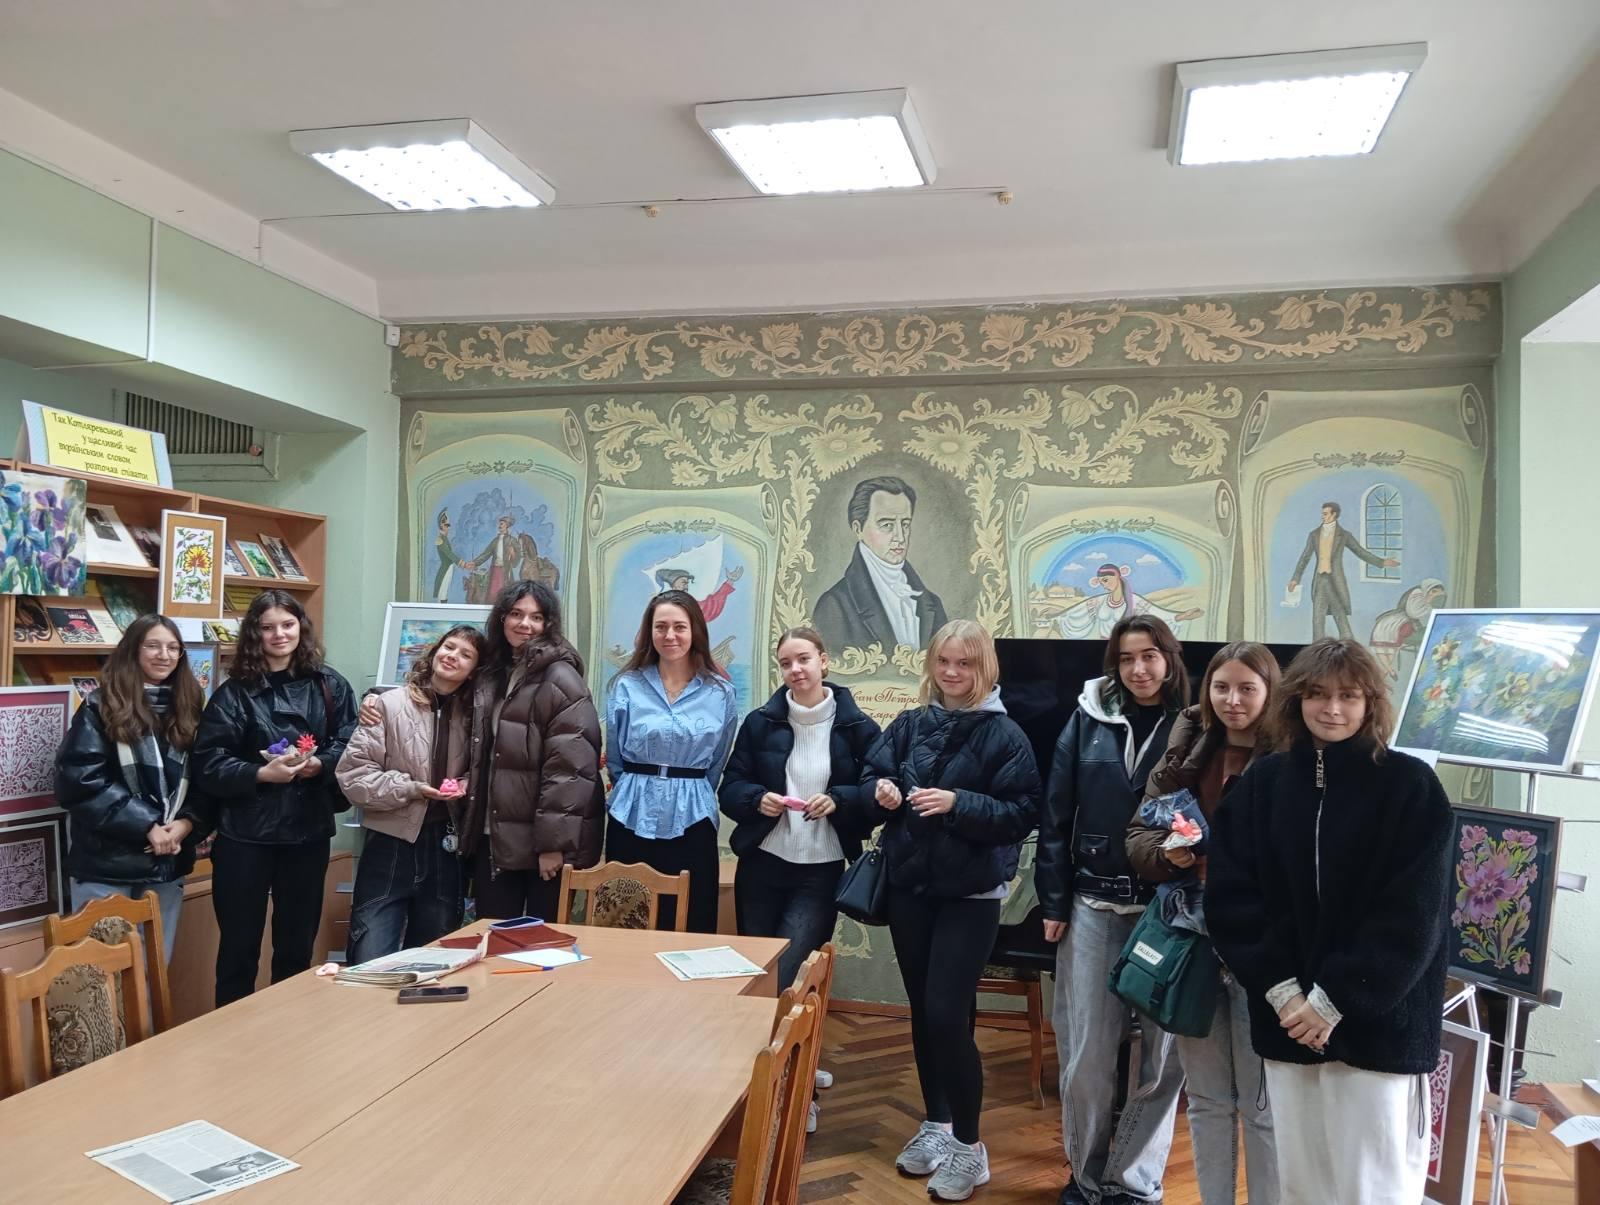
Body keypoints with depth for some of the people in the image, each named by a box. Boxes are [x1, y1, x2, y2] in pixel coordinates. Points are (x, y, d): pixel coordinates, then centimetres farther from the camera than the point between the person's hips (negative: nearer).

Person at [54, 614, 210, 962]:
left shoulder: (187, 710, 10)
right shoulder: (100, 708, -4)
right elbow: (78, 780, -14)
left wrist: (187, 823, -11)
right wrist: (146, 826, -17)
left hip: (168, 862, 4)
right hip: (107, 862, -4)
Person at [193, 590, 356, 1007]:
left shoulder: (329, 684, 4)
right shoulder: (234, 692, -3)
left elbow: (349, 746, 2)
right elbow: (208, 763, -8)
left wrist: (318, 764, -16)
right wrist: (262, 773, -21)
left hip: (308, 830, 2)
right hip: (245, 834, -2)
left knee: (297, 944, 15)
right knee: (239, 945, 8)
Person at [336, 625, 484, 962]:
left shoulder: (470, 715, 6)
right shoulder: (389, 705, -7)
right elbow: (352, 774, -10)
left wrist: (466, 785, -3)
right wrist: (410, 789, -17)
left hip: (444, 848, 4)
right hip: (391, 846, -4)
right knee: (371, 964, -4)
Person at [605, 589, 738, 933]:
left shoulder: (721, 693, 2)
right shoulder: (627, 686, 2)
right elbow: (614, 759, 11)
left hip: (692, 822, 0)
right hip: (632, 820, 0)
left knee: (691, 927, 3)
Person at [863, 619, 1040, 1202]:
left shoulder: (1004, 733, -8)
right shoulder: (909, 725, 4)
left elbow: (1023, 812, -11)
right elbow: (871, 776, 8)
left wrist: (958, 803, -23)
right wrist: (882, 791, -15)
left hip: (971, 893, -4)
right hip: (910, 885, 5)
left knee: (947, 1014, -7)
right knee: (922, 1011, 14)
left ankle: (969, 1146, 11)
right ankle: (936, 1124, 32)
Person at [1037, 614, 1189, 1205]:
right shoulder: (1089, 718, 2)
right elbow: (1057, 814, 3)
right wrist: (1054, 900, -1)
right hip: (1093, 905, 1)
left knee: (1162, 1055, 6)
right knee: (1086, 1055, 6)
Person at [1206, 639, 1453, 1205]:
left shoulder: (1411, 786, -4)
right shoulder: (1262, 784, 4)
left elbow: (1413, 917, -9)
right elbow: (1230, 896, 0)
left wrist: (1334, 999, -14)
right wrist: (1281, 988, -10)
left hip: (1379, 1022, -3)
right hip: (1285, 1015, 3)